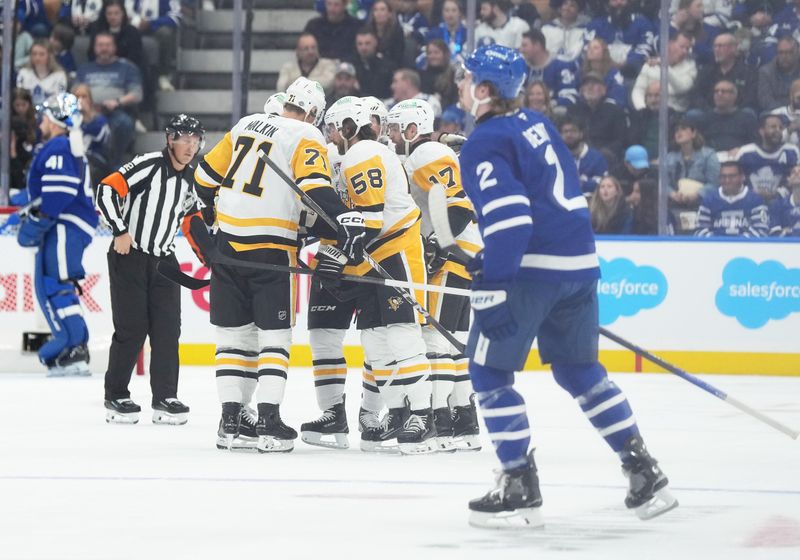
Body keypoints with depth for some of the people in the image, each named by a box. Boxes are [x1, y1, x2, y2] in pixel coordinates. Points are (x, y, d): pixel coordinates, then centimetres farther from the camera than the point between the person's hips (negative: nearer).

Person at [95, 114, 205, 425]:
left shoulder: (190, 178, 12)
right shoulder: (149, 165, -12)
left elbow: (192, 218, 25)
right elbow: (107, 190, -19)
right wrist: (120, 231, -20)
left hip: (163, 260, 7)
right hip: (129, 256, -7)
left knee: (168, 328, 1)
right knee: (131, 327, -5)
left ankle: (165, 397, 8)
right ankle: (116, 396, 7)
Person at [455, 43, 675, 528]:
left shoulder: (485, 143, -10)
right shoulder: (537, 125, 15)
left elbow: (508, 218, -22)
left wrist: (493, 289, -22)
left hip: (531, 269, -8)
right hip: (580, 263, 8)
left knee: (489, 371, 3)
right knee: (579, 369, 20)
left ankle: (520, 490, -1)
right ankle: (646, 475, 18)